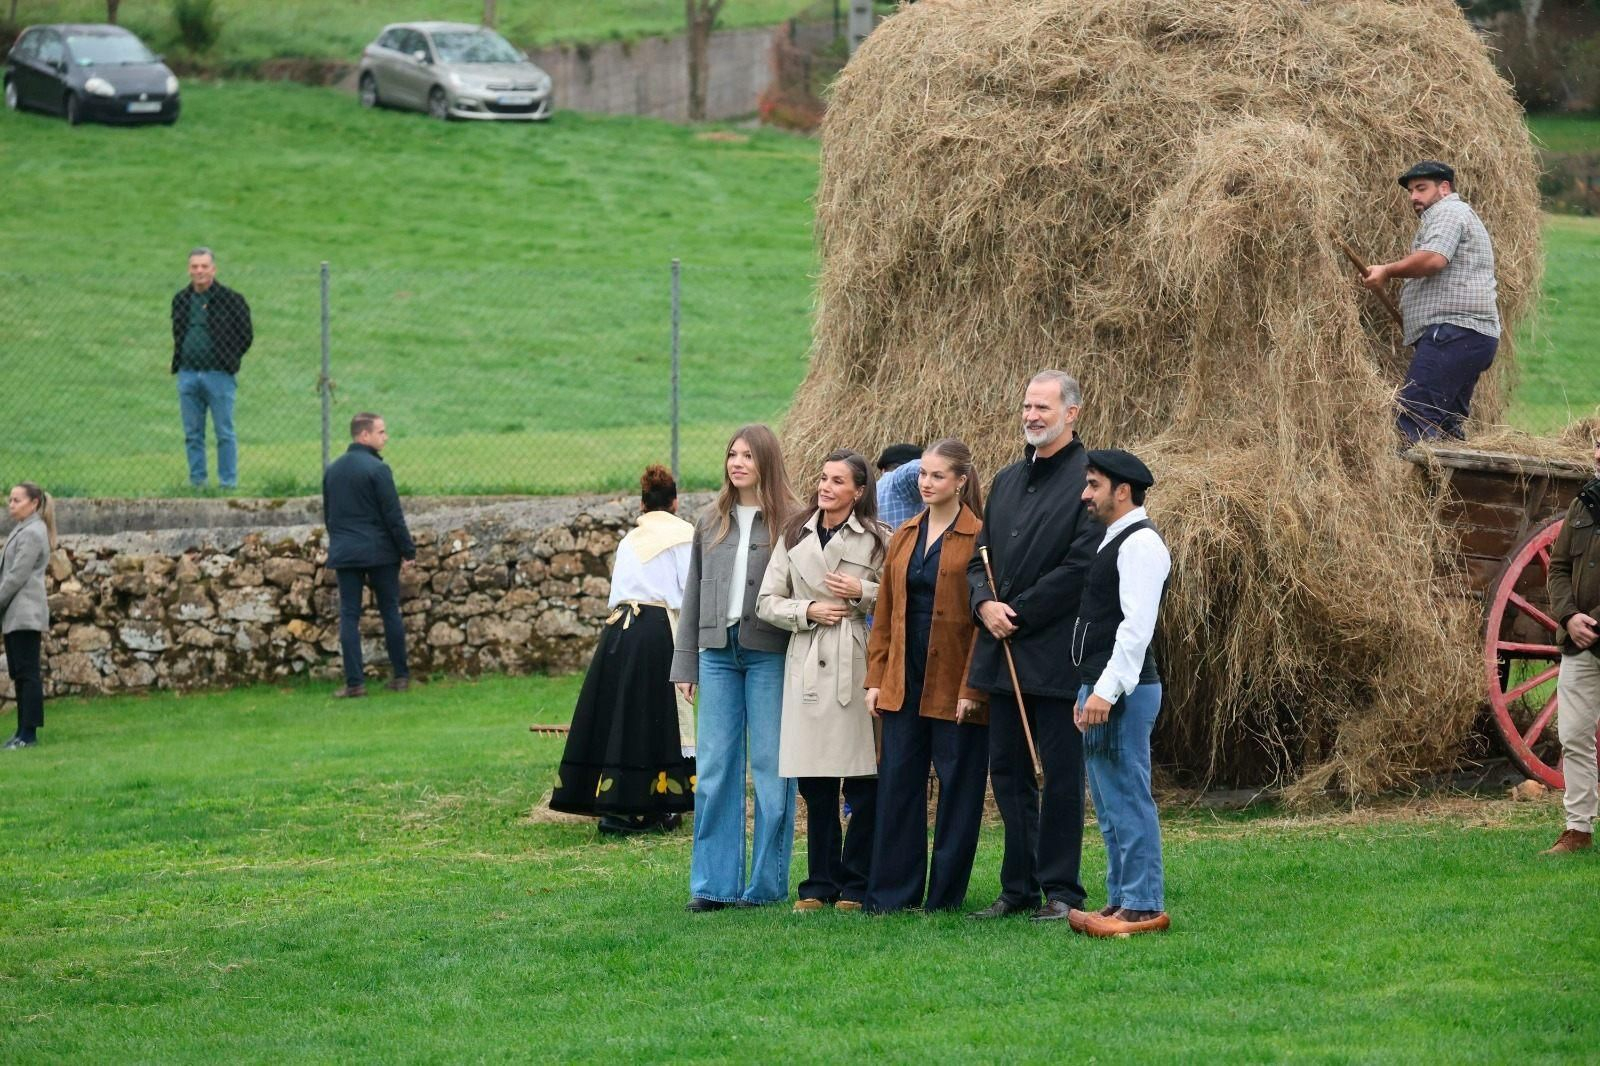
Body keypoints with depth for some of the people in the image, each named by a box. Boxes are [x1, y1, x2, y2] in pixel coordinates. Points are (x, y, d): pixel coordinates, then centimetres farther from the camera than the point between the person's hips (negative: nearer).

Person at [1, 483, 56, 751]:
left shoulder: (32, 533, -13)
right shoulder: (23, 530, 17)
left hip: (25, 614, -10)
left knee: (27, 673, -8)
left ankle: (29, 733, -8)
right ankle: (23, 730, 14)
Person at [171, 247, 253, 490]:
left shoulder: (229, 299, -4)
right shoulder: (181, 299, 11)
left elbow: (246, 335, 1)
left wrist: (228, 361, 0)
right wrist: (180, 358, 12)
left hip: (219, 375, -5)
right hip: (187, 374, 5)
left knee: (224, 433, -2)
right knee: (192, 434, 7)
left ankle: (228, 483, 3)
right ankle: (197, 483, 13)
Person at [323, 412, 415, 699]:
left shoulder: (332, 470, 9)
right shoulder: (376, 469, -12)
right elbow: (393, 515, -13)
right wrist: (407, 550, -5)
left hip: (344, 553, 5)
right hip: (379, 551, -5)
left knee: (349, 616, 3)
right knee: (390, 612, 7)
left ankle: (354, 682, -3)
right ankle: (400, 676, 12)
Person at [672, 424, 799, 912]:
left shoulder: (790, 521, -2)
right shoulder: (711, 521, 12)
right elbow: (693, 592, 16)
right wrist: (684, 662, 12)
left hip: (770, 655, -4)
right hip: (717, 652, 4)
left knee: (771, 768, 0)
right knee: (715, 769, 3)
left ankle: (766, 883, 7)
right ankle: (714, 883, 7)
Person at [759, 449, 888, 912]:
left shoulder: (877, 539, 3)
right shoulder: (794, 536, 12)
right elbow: (767, 602, 12)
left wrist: (863, 592, -9)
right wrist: (807, 610, -4)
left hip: (857, 665, -3)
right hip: (808, 667, 3)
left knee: (863, 784, -3)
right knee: (815, 786, 4)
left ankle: (855, 886, 5)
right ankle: (820, 884, 12)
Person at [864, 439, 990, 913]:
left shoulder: (979, 538, -7)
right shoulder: (904, 536, 11)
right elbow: (885, 612, 14)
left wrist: (972, 688, -14)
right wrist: (876, 678, 8)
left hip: (955, 684, -6)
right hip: (904, 682, 6)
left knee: (957, 786, 2)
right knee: (897, 783, 5)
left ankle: (944, 895, 10)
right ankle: (892, 893, 11)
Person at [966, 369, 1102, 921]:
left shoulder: (1089, 479, -8)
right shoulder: (1007, 481, 16)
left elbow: (1082, 566, -15)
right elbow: (979, 553, 16)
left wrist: (1018, 613, -13)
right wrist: (984, 602, -5)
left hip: (1056, 656, -7)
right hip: (1003, 653, 8)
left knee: (1061, 776, -1)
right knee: (1007, 772, 11)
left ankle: (1060, 890, 4)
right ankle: (1018, 886, 18)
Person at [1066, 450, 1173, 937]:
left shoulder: (1140, 543, -13)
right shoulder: (1112, 541, 19)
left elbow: (1136, 626, -21)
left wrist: (1107, 691, -25)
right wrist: (1087, 691, 19)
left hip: (1123, 695, -11)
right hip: (1100, 691, 11)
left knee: (1128, 800, -9)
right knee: (1111, 804, 13)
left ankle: (1143, 907, -8)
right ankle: (1122, 900, 18)